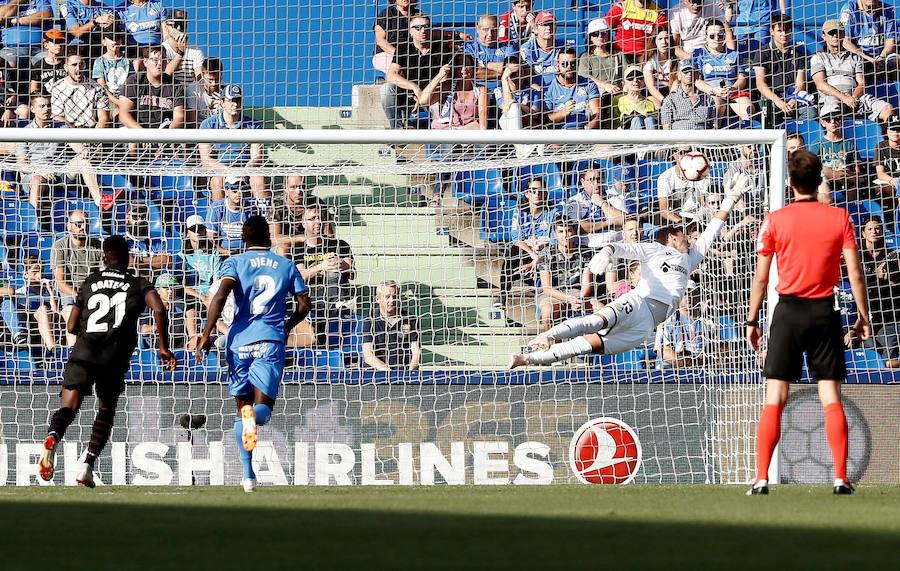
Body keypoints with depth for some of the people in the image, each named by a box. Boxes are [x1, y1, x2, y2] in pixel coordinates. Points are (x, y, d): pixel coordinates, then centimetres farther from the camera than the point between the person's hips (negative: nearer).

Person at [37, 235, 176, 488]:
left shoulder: (89, 283, 20)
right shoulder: (139, 284, 14)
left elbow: (71, 327, 22)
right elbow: (159, 310, -6)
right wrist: (163, 347, 1)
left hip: (83, 352, 1)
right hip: (115, 355, -1)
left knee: (67, 408, -7)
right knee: (106, 411, 18)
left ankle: (52, 438, -40)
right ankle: (88, 464, 4)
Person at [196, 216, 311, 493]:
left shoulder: (235, 263, 5)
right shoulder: (286, 266, 12)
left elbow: (221, 295, -12)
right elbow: (304, 304, 11)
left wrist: (206, 334, -11)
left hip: (239, 341, 0)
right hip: (271, 341, 0)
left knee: (242, 407, 12)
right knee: (263, 406, -2)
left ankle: (248, 475, 4)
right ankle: (255, 417, -42)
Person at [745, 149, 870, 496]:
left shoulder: (775, 221, -2)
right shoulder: (839, 218, 0)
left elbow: (760, 278, 0)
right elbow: (855, 273, -2)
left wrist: (752, 320, 8)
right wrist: (863, 315, 6)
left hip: (789, 311, -1)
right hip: (825, 312, 1)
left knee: (774, 400, 1)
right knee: (831, 399, 3)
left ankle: (761, 479, -4)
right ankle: (841, 478, -3)